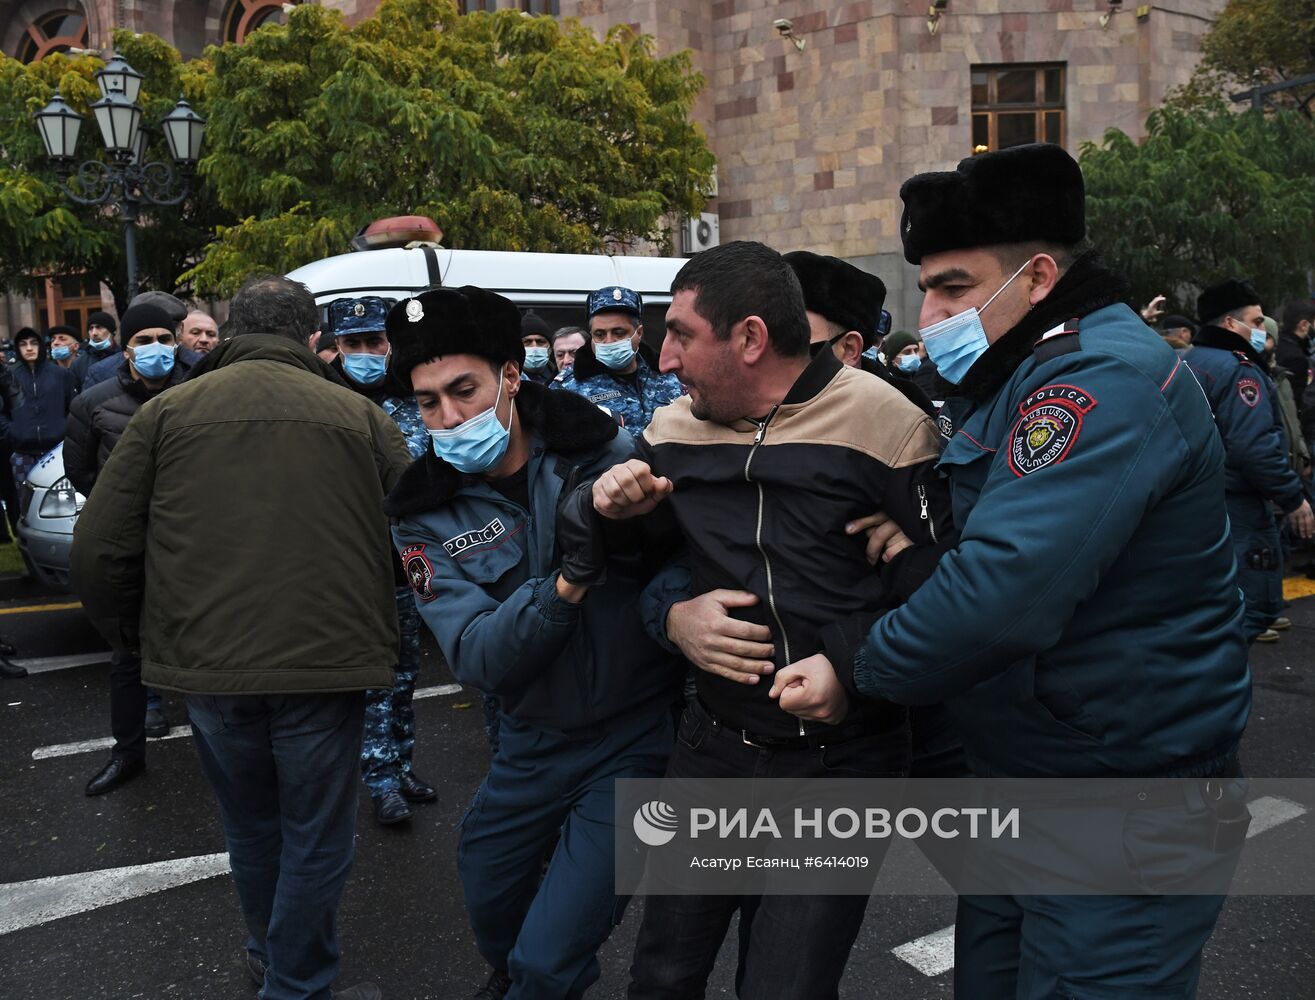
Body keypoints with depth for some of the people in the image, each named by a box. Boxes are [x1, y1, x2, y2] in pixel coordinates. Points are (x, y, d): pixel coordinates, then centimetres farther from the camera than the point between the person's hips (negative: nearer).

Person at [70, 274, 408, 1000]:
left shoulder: (167, 412, 3)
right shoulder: (359, 415, 1)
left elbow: (99, 550, 2)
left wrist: (129, 634, 19)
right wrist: (383, 633, 18)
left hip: (206, 665, 3)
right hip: (323, 661, -3)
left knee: (251, 828, 24)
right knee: (316, 840, 13)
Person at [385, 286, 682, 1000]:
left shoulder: (604, 449, -12)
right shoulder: (426, 514, -8)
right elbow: (476, 659, -19)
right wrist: (571, 580, -33)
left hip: (639, 732, -3)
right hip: (534, 742, 3)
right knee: (490, 912, 22)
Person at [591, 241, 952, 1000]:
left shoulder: (885, 423, -12)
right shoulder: (673, 430, 4)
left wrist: (853, 661, -24)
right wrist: (672, 617, -8)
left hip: (845, 759, -4)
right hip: (714, 742, 5)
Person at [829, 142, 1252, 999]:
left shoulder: (1102, 379, -23)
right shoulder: (1019, 376, 10)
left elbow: (1006, 588, -34)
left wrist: (859, 672, -20)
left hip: (1125, 792, -9)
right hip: (1022, 773, 10)